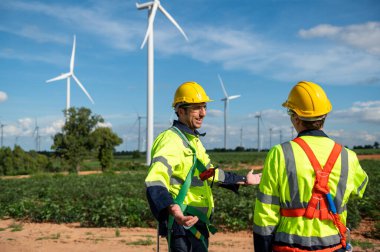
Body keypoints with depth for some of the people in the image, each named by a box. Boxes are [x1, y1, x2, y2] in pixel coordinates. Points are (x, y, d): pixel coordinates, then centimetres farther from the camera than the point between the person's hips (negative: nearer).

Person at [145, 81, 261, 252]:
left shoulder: (193, 139, 15)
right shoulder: (171, 140, -18)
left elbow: (209, 172, 29)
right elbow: (155, 181, -34)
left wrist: (243, 180, 34)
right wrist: (172, 208, -52)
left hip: (197, 223, 10)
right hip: (183, 222, -10)